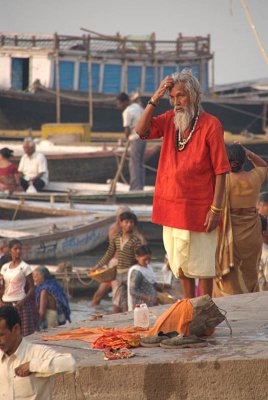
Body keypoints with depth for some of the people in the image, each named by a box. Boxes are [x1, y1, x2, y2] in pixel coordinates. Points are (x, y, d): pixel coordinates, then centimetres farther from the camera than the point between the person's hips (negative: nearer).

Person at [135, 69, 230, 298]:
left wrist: (216, 209, -16)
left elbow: (221, 171, -12)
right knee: (180, 263, 15)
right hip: (171, 207, 6)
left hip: (199, 208, -6)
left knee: (202, 265, 2)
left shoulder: (210, 125, -11)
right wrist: (156, 98, -12)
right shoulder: (170, 120, 7)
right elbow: (142, 130, -7)